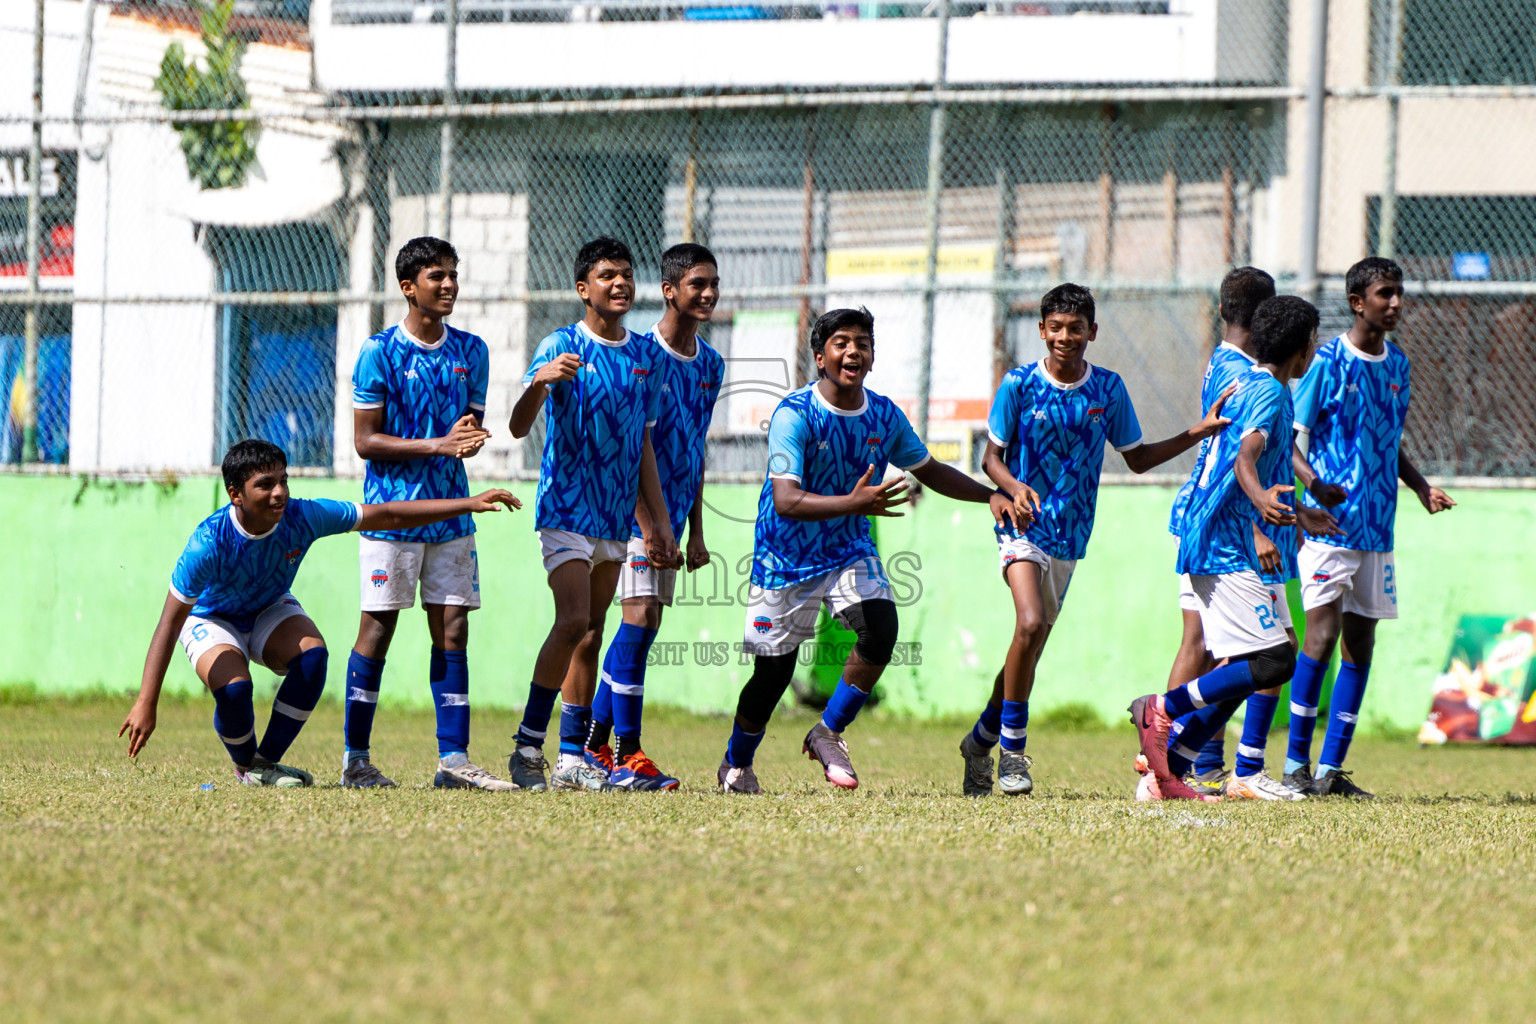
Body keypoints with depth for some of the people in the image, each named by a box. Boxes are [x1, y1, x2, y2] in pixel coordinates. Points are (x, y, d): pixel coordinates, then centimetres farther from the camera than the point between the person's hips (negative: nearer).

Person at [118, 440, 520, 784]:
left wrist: (469, 504, -18)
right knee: (234, 689, -32)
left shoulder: (302, 518, -25)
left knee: (313, 654, -27)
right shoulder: (209, 543, -36)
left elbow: (388, 516, -15)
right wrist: (146, 704, -41)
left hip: (270, 612, 4)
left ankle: (267, 762, -10)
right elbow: (169, 625, -34)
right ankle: (246, 767, 1)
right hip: (212, 621, -4)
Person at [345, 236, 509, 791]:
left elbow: (473, 424, 14)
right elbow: (365, 439, -8)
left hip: (450, 511, 5)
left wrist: (470, 438, -11)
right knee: (378, 627, -2)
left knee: (452, 629, 1)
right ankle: (355, 759, 5)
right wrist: (436, 445, -18)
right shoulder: (380, 351, -7)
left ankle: (453, 760, 2)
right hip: (392, 510, -5)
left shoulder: (470, 351, 9)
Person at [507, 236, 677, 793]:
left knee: (591, 635, 8)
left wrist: (660, 523, 15)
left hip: (617, 515, 6)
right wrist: (540, 382, -40)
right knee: (573, 622, -18)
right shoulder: (561, 347, -8)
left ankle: (573, 758, 11)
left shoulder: (647, 355, 10)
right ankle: (527, 748, -12)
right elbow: (519, 427, -19)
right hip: (566, 509, -6)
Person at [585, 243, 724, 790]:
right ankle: (626, 756, -13)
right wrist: (650, 528, -19)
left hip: (673, 513, 7)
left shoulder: (711, 364, 10)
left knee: (642, 630, 8)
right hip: (633, 509, -7)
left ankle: (594, 748, 16)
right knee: (639, 619, -14)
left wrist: (694, 532, 14)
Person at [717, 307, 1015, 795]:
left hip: (850, 551, 4)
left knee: (881, 627, -22)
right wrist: (853, 504, -44)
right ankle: (736, 765, 29)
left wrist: (989, 495, 1)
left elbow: (929, 471, 14)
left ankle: (827, 734, -2)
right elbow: (785, 501, -30)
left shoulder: (884, 416, -3)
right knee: (773, 673, 1)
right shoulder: (794, 415, -21)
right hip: (786, 556, -4)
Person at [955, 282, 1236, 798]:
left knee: (1031, 643, 9)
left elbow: (1136, 458, 13)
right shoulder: (1019, 384, -6)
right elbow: (992, 456, 1)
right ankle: (1012, 751, -13)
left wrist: (1198, 433, 5)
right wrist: (1015, 488, -19)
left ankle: (980, 742, 29)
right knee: (1031, 625, -24)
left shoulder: (1108, 388, 3)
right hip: (1023, 525, -4)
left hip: (1070, 536, 4)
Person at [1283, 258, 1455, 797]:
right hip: (1329, 524, -7)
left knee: (1361, 641, 5)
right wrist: (1313, 482, -25)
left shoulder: (1397, 364, 13)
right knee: (1323, 633, -13)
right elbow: (1288, 438, -7)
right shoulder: (1328, 363, -7)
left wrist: (1422, 488, 9)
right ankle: (1296, 765, -5)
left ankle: (1331, 768, 9)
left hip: (1377, 527, 7)